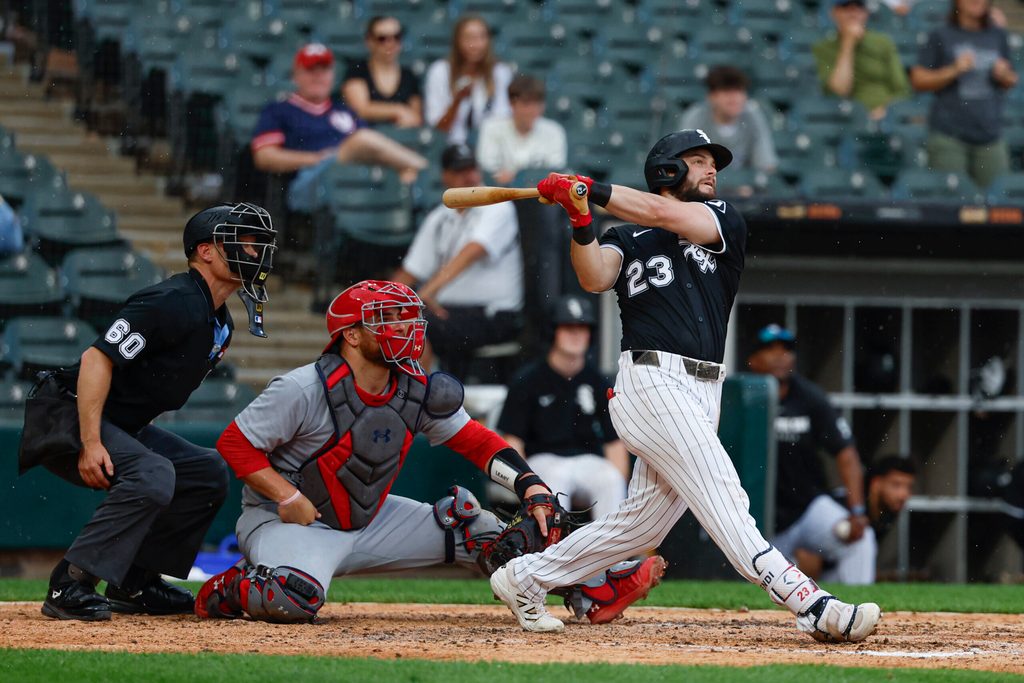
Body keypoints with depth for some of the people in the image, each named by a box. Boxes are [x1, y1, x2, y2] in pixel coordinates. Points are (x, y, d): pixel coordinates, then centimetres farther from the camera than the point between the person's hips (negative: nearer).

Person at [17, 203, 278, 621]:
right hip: (67, 417, -11)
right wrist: (90, 444, -31)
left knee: (208, 473, 9)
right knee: (152, 475, -31)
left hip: (125, 426, 11)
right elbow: (98, 358, -27)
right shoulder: (174, 303, -21)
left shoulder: (220, 324, 11)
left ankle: (134, 585, 11)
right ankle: (69, 587, -29)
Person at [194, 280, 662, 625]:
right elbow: (234, 445, -17)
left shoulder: (418, 392, -2)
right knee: (297, 599, -39)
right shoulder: (304, 390, -22)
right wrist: (289, 499, -25)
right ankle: (229, 591, -7)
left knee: (469, 528, -1)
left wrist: (531, 486, -10)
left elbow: (474, 440, 6)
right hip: (282, 521, -7)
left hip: (367, 521, 7)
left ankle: (590, 587, 2)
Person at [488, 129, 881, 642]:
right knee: (723, 498, -15)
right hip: (653, 382, -5)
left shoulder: (724, 222, 17)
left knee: (644, 521, 8)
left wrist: (590, 190, -4)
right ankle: (811, 606, -27)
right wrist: (580, 221, -23)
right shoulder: (627, 239, 13)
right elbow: (595, 278, -8)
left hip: (702, 395, 5)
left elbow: (664, 215, -1)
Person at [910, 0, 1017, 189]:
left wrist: (1004, 76, -2)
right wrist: (954, 71, -13)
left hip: (989, 133, 3)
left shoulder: (998, 37, 11)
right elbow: (918, 81, 0)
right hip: (949, 135, -3)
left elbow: (1011, 81, 21)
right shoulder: (941, 37, 2)